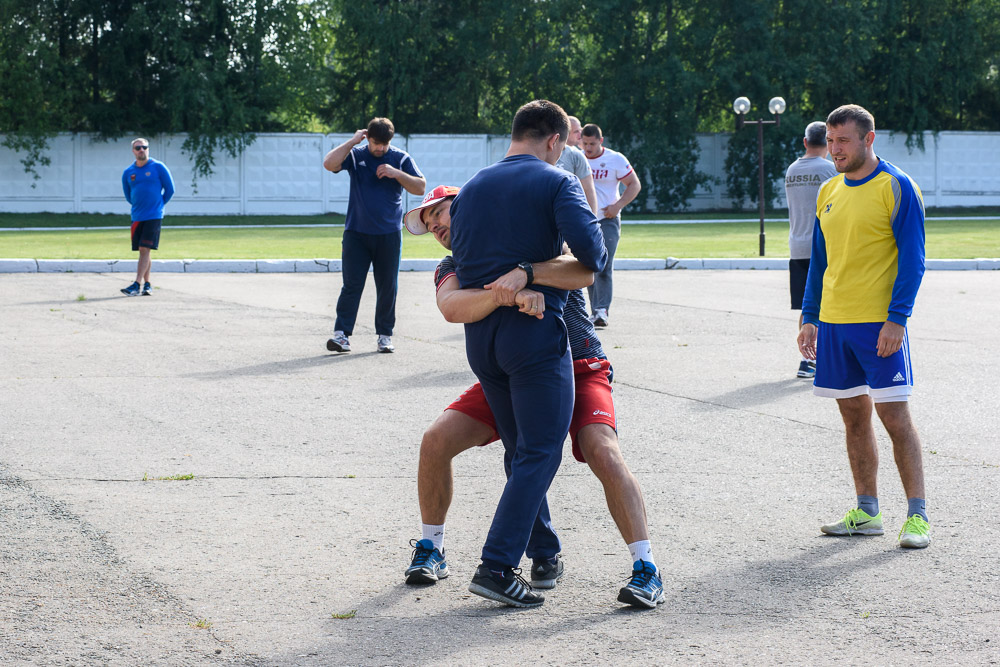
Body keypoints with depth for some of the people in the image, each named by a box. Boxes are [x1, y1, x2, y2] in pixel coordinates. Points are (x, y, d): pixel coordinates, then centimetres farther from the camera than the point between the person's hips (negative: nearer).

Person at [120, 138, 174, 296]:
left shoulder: (158, 167, -3)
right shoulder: (128, 172, 7)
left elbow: (170, 190, 3)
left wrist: (158, 204, 7)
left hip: (154, 216, -4)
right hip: (137, 217, 4)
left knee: (145, 249, -12)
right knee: (143, 251, 7)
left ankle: (137, 285, -17)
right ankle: (147, 284, 13)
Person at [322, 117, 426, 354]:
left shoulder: (400, 158, 4)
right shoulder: (355, 155, 2)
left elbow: (420, 187, 0)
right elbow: (329, 163, -15)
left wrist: (396, 173, -12)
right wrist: (352, 141, -13)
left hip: (389, 235, 1)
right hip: (356, 233, -1)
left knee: (388, 287, 4)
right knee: (351, 285, -6)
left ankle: (384, 335, 14)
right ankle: (342, 334, -8)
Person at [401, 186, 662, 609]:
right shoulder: (453, 268, 0)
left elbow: (584, 273, -29)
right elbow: (453, 307, -26)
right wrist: (507, 294, -46)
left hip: (577, 370, -4)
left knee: (602, 452, -29)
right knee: (436, 441, -12)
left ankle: (645, 569, -23)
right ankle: (431, 550, 8)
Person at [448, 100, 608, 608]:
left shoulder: (470, 189, 14)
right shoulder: (556, 183, -5)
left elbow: (459, 262, 14)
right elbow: (587, 244, -19)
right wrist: (596, 262, 2)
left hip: (479, 337, 6)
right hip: (535, 333, -6)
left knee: (521, 450, 17)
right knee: (540, 453, -3)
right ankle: (496, 567, -12)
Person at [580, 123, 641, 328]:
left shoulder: (616, 160, -3)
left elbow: (635, 185, 1)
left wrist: (618, 205, -12)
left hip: (607, 220, -4)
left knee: (604, 267, -14)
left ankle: (602, 310, -18)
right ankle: (595, 310, 13)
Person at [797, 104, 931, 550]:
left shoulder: (896, 187, -7)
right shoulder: (828, 192, 13)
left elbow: (911, 258, -10)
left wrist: (897, 318, -17)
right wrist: (809, 318, 13)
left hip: (880, 324, -6)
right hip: (834, 322, 6)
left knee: (894, 415, -7)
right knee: (854, 416, 9)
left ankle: (917, 515, -2)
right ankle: (867, 513, 16)